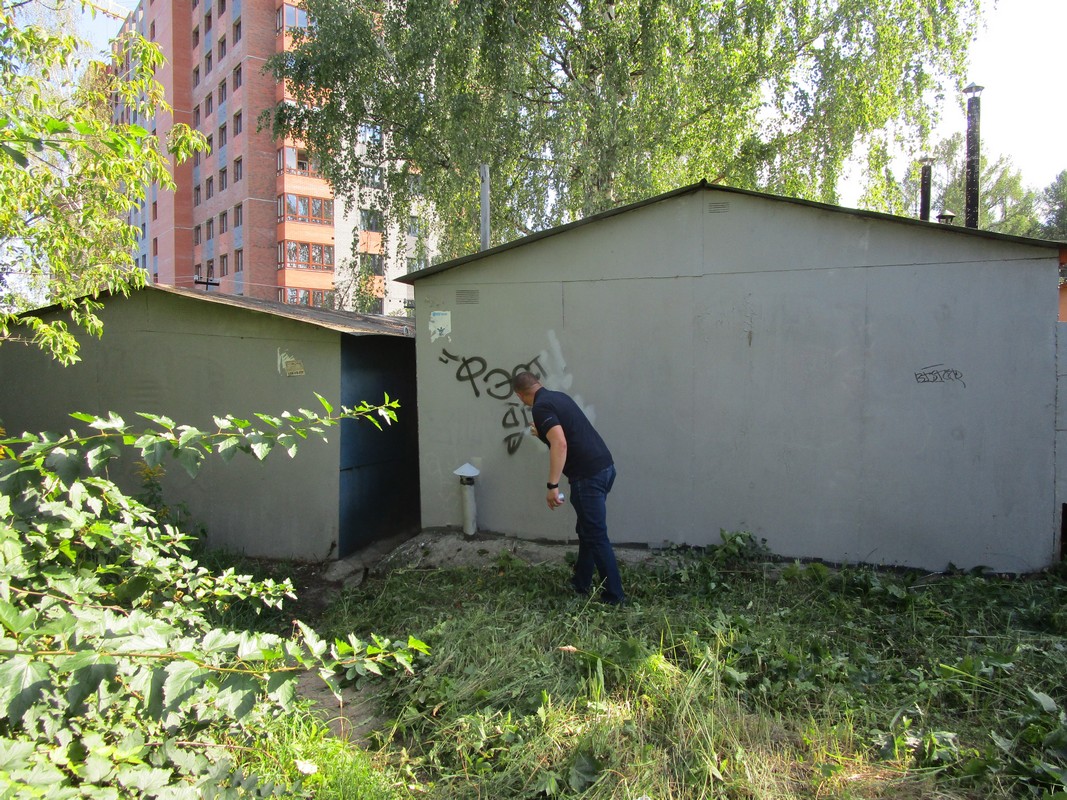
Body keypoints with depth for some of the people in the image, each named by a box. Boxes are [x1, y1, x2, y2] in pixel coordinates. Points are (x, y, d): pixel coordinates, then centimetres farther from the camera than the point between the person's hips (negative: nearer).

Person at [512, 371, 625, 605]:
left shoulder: (541, 407, -10)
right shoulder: (558, 396, 17)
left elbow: (560, 444, -25)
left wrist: (552, 486, -23)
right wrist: (543, 433, 51)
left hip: (589, 475, -9)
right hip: (604, 467, 10)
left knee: (596, 537, 0)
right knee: (586, 530, 21)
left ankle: (614, 596, 8)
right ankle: (581, 583, 32)